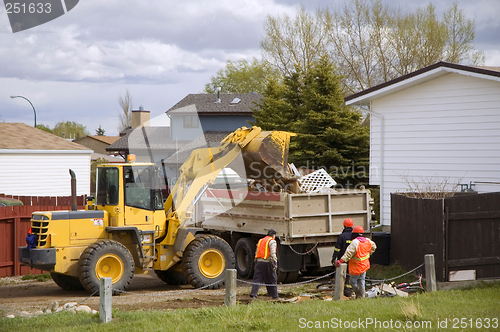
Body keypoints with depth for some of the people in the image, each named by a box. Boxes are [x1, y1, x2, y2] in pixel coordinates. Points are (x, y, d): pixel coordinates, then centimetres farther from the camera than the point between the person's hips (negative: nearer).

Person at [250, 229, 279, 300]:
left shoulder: (260, 241, 19)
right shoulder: (272, 241, -3)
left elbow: (256, 252, 20)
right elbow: (272, 253, -14)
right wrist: (275, 263, -15)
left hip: (259, 262, 5)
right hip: (267, 262, -5)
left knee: (257, 279, 3)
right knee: (272, 280, 6)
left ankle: (253, 294, -9)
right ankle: (274, 296, 12)